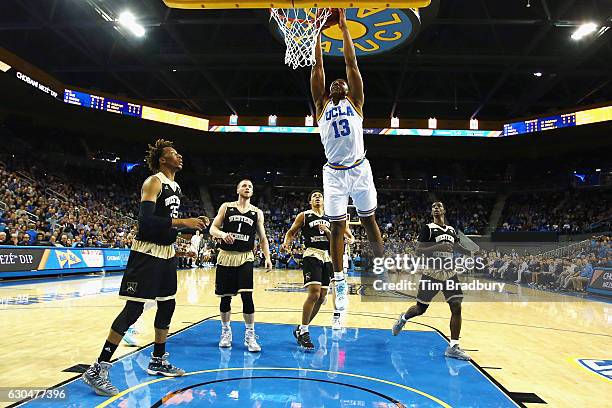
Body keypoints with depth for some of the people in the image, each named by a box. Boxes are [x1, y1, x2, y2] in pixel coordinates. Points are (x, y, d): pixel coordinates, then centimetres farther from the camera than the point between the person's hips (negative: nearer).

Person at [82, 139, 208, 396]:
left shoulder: (175, 187, 14)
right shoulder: (154, 182, -13)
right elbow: (146, 220, -26)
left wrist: (192, 224, 9)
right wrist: (182, 222, -26)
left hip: (167, 253, 9)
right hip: (147, 253, -9)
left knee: (167, 305, 13)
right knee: (133, 309, -8)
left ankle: (157, 361, 29)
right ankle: (97, 370, 3)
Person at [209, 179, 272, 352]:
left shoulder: (257, 212, 8)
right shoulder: (226, 207, 5)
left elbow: (263, 237, 10)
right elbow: (213, 228, 2)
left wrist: (267, 257, -3)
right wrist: (222, 234, -21)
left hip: (245, 257, 0)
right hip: (226, 256, 0)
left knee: (247, 296, -10)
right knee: (225, 297, 8)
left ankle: (250, 335, 4)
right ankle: (226, 331, 28)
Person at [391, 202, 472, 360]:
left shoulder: (451, 230, 10)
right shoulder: (427, 228, -7)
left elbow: (459, 247, 24)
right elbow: (418, 250, -15)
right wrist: (438, 247, -26)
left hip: (449, 273, 5)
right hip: (432, 273, -5)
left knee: (457, 307, -7)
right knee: (420, 309, 6)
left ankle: (453, 347, 0)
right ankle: (403, 319, 37)